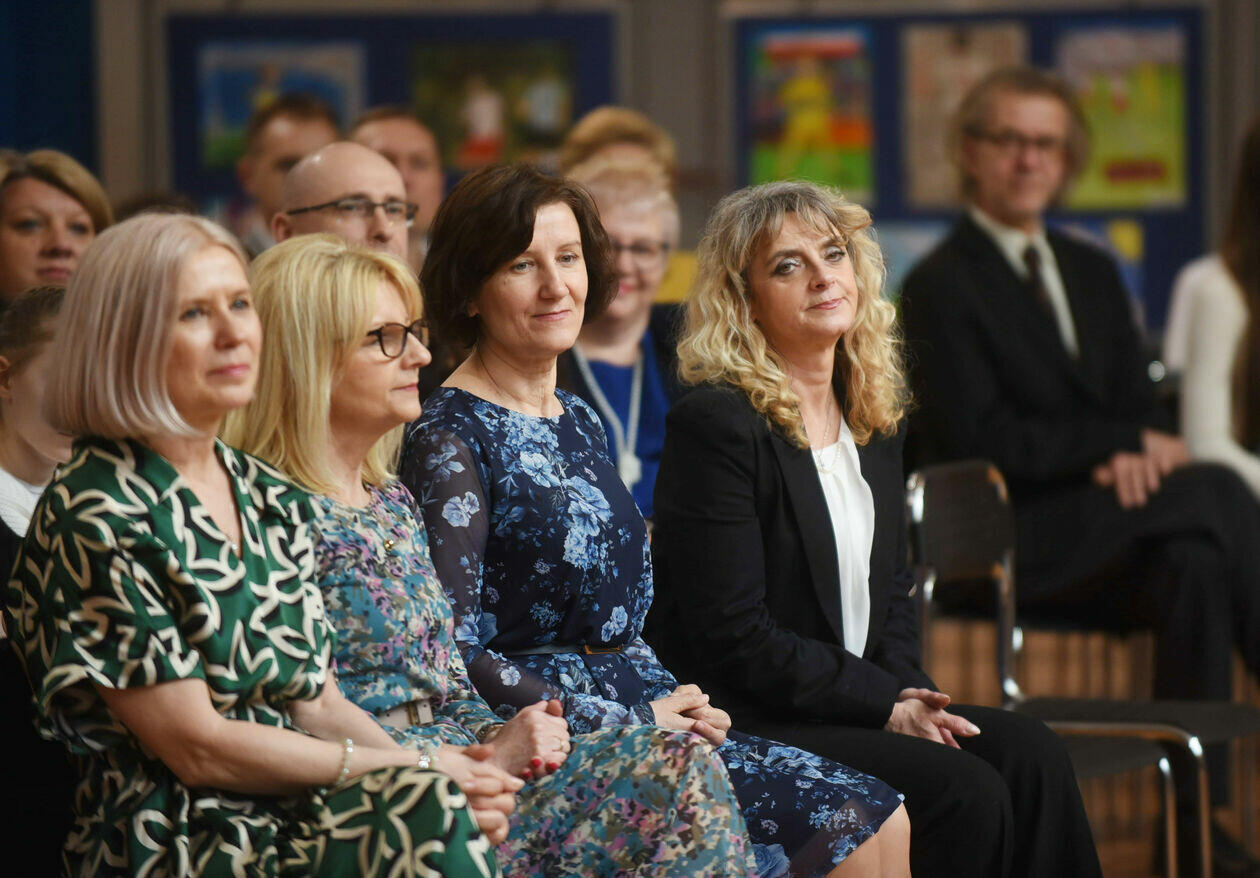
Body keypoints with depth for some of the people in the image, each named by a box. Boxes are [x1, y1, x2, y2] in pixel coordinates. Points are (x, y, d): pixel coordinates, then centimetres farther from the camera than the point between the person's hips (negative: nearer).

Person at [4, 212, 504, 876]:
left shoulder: (271, 498, 14)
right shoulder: (91, 519, -9)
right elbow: (197, 747, -12)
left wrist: (430, 775, -6)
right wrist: (410, 773, -13)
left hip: (298, 818, 7)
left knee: (439, 814, -25)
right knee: (429, 814, -29)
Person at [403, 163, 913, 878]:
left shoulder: (580, 425, 17)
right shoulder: (450, 438, -9)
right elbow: (455, 654, -16)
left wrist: (677, 704, 1)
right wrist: (634, 722, -14)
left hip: (636, 712, 8)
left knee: (876, 818, -9)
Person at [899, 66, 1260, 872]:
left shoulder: (1094, 274, 20)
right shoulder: (940, 285, -2)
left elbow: (1140, 409, 14)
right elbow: (985, 440, -12)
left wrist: (1134, 459, -11)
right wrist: (1129, 443, -12)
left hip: (1105, 526, 6)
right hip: (1003, 545, -6)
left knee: (1195, 564, -29)